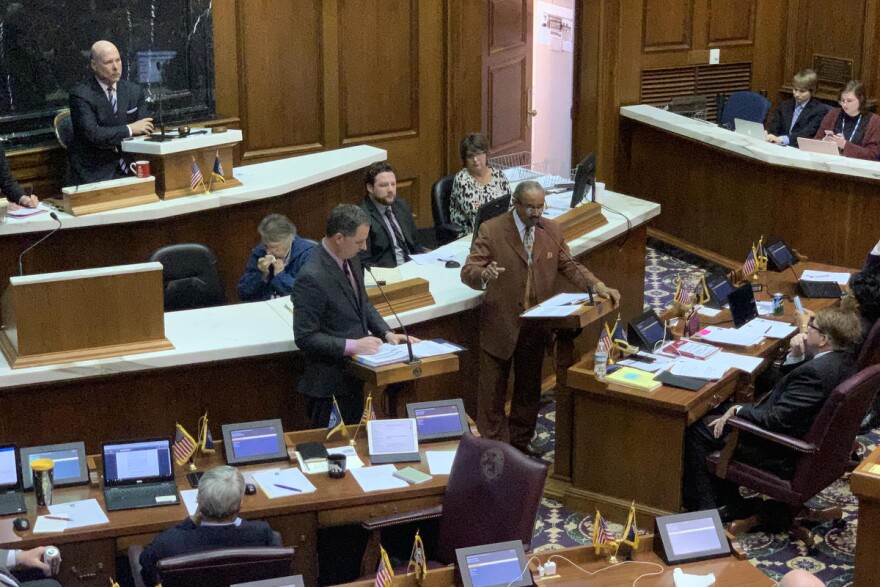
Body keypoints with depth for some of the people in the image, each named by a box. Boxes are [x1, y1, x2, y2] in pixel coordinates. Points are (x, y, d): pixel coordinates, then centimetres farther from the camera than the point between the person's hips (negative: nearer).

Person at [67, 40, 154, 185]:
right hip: (94, 171, -4)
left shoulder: (134, 91, 8)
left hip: (128, 166, 4)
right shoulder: (80, 94, -6)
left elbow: (144, 129, 6)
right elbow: (92, 133, -17)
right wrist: (129, 129, -19)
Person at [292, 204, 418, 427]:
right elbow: (305, 337, -22)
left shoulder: (350, 258, 0)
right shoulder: (311, 277, -25)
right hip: (330, 383, -8)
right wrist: (352, 346, -26)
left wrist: (387, 333, 0)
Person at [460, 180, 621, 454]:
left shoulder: (552, 231, 2)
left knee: (529, 388, 15)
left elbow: (569, 266, 5)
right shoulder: (491, 231, -12)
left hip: (536, 326, 4)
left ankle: (520, 444, 30)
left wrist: (598, 286, -13)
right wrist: (484, 275, -42)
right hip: (500, 324, -4)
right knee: (493, 390, 5)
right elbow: (468, 271, -17)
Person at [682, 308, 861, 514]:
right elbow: (790, 384, 13)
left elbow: (776, 420, -28)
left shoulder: (816, 371, -30)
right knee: (720, 410, 21)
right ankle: (726, 500, 25)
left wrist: (738, 410, -14)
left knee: (697, 431, 1)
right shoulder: (842, 358, -1)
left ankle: (703, 509, 15)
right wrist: (796, 355, -4)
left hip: (783, 454, -10)